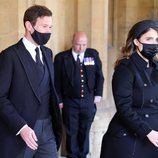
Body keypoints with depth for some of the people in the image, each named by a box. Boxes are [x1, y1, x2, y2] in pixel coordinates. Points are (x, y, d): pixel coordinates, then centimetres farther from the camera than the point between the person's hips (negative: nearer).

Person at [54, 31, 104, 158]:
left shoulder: (93, 54, 2)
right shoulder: (61, 57, -5)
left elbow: (99, 76, 10)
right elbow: (57, 81, -3)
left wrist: (98, 94, 4)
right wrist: (59, 100, -6)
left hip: (88, 101, 2)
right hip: (70, 102, -2)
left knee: (85, 131, 12)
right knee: (71, 132, 8)